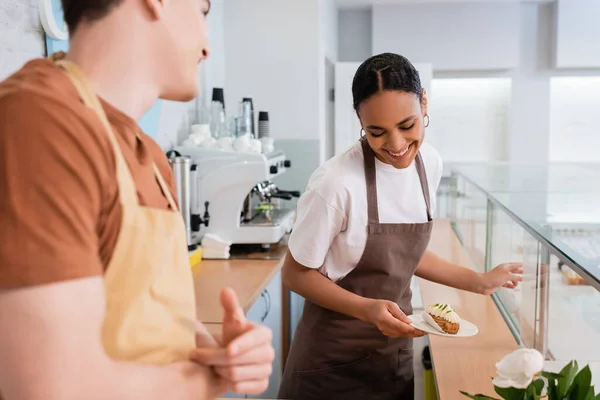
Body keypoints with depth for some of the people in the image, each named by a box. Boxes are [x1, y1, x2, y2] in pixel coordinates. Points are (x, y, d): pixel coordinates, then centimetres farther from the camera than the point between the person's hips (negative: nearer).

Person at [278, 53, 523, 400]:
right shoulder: (338, 183, -25)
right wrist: (368, 310, -25)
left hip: (396, 351, 6)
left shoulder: (430, 163, -4)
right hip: (335, 360, -5)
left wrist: (479, 282, 10)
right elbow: (297, 273, -14)